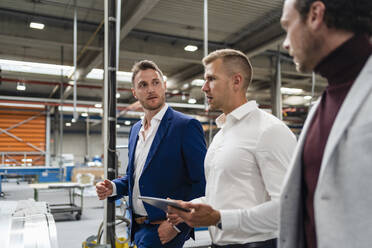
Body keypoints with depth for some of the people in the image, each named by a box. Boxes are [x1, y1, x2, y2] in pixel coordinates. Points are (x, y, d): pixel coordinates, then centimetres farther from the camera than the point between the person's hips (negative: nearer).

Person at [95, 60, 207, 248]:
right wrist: (113, 187, 1)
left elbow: (203, 183, -16)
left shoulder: (187, 126, -13)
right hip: (139, 228, 7)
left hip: (164, 231, -7)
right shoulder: (135, 129, 10)